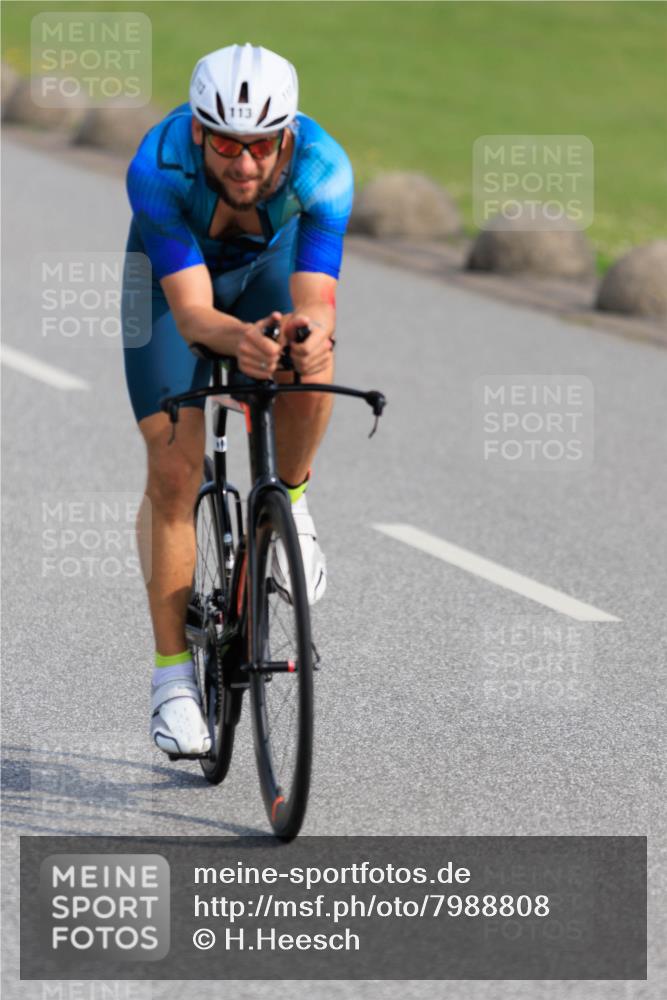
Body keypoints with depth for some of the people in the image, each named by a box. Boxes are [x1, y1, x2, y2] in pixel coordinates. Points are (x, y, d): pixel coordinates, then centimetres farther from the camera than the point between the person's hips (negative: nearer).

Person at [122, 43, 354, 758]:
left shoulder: (321, 168, -36)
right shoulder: (157, 168, -39)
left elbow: (315, 301, -42)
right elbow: (192, 311, -43)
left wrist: (310, 332, -66)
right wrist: (240, 338, -65)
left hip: (270, 265, 1)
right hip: (174, 271, -1)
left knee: (308, 363, -33)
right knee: (173, 471, -11)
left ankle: (288, 504, -4)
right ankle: (173, 675, -1)